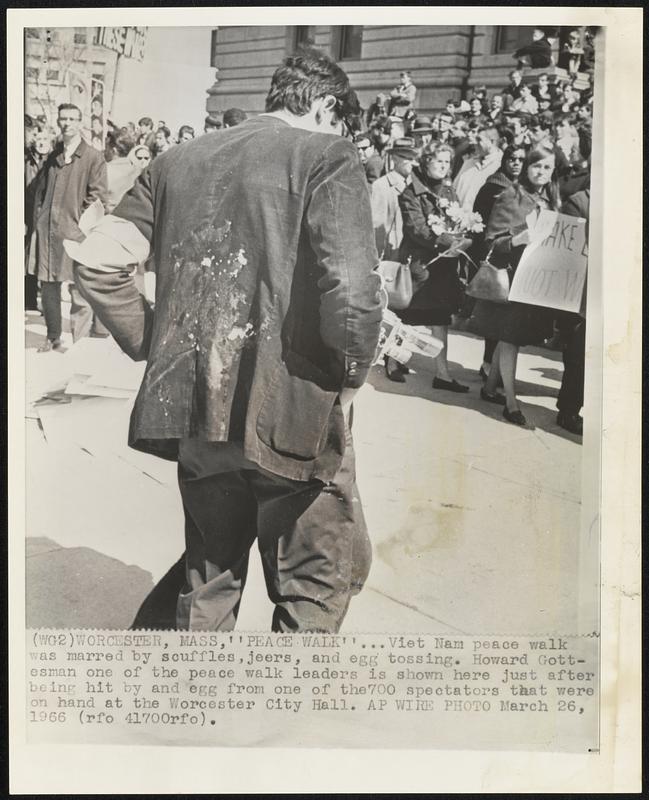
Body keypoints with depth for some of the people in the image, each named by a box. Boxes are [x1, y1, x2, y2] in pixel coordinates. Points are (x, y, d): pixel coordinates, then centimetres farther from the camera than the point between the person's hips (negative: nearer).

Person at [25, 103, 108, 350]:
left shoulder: (93, 157, -1)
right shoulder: (52, 157, 17)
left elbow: (97, 196, -5)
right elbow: (37, 190, 22)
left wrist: (84, 224, -10)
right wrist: (35, 222, 12)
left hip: (75, 231, -5)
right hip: (46, 231, 6)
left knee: (79, 289, -3)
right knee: (48, 286, 10)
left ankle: (79, 341, 5)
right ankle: (53, 337, 22)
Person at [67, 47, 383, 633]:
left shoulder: (180, 161, 11)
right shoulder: (327, 158, -5)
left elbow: (97, 259, 5)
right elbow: (352, 286, -21)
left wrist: (154, 344, 12)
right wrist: (350, 373, -4)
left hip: (195, 409, 6)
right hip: (293, 415, -5)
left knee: (209, 578, 23)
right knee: (317, 583, 14)